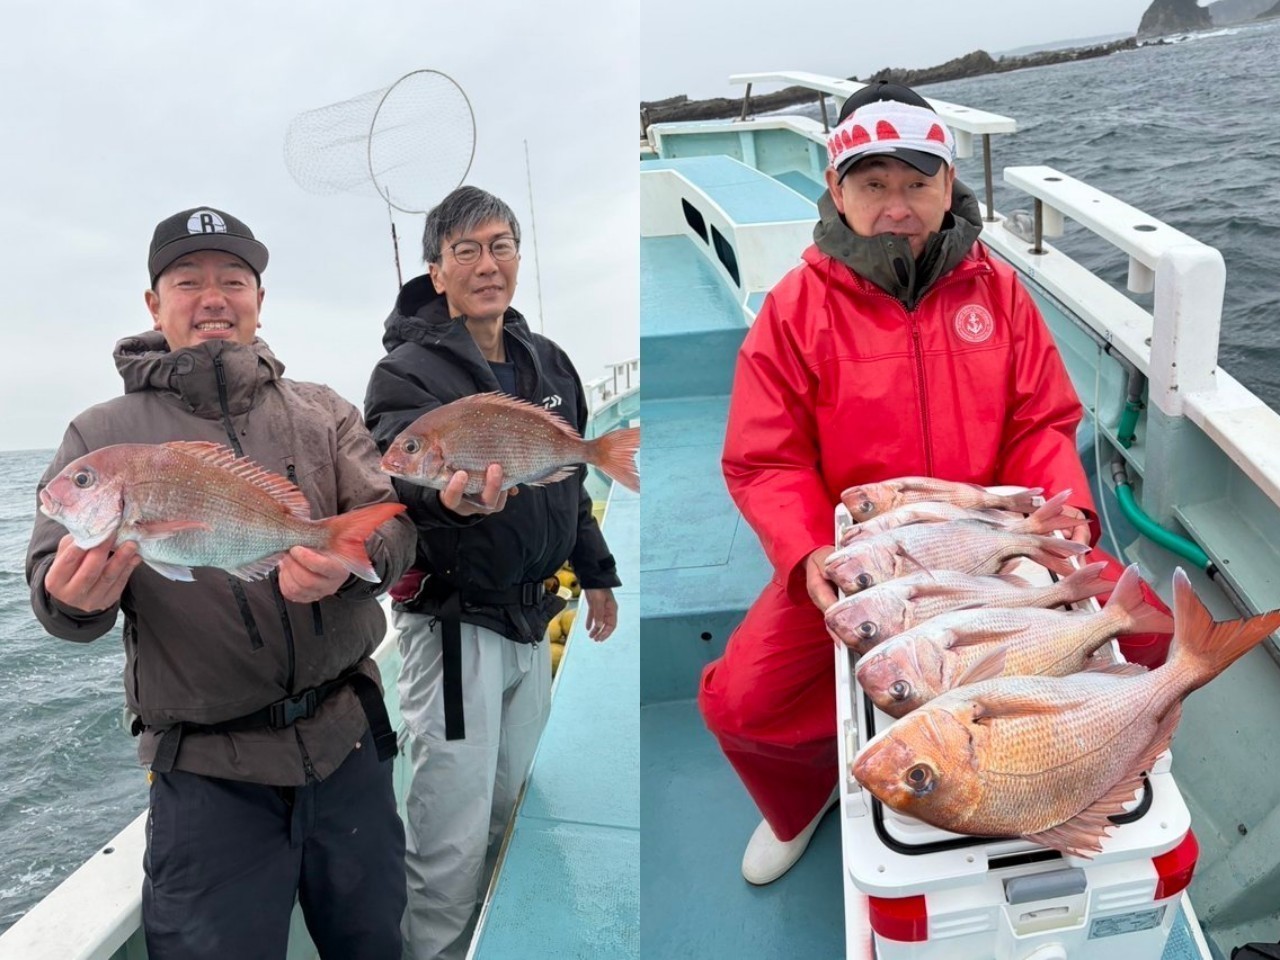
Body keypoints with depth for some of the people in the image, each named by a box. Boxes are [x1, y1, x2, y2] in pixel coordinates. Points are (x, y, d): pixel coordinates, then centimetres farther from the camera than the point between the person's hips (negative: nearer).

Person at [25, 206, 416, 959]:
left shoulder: (325, 413, 5)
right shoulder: (102, 435, 2)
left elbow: (394, 519, -4)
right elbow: (48, 581, -1)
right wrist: (74, 596, -26)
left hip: (349, 741, 2)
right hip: (209, 772, -1)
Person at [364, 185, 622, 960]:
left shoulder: (549, 362, 8)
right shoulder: (409, 370, -13)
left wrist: (595, 569, 22)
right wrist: (449, 494, -55)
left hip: (532, 619, 7)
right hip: (454, 622, -6)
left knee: (507, 812, 21)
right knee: (454, 844, -3)